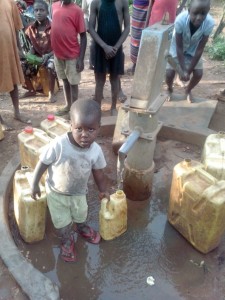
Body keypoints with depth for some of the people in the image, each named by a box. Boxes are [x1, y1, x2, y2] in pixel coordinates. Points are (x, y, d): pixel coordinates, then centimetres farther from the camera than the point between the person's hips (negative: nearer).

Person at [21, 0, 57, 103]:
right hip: (37, 54, 5)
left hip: (51, 54, -5)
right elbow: (33, 45, 12)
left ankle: (51, 93, -16)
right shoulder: (31, 29, 1)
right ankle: (31, 90, 9)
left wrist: (48, 55, -25)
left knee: (51, 67, -37)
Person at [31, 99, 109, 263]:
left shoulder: (96, 150, -23)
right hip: (56, 193, -3)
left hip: (79, 192, 3)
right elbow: (43, 163, -20)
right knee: (62, 221, 18)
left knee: (81, 215, 30)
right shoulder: (59, 145, -36)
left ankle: (82, 228, 63)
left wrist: (103, 190, 2)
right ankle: (67, 240, 49)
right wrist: (35, 184, -11)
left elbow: (99, 172, -5)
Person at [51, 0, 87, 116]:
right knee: (64, 80, 17)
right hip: (57, 53, 6)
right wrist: (54, 49, 13)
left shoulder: (76, 10, -12)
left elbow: (83, 36, -12)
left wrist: (81, 58, -16)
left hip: (72, 54, -6)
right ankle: (68, 105, 32)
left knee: (73, 82, 5)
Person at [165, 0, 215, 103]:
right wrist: (183, 70, -27)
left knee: (198, 73, -9)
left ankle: (188, 90, 25)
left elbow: (200, 49, -24)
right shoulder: (180, 20, -38)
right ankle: (169, 89, 22)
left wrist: (189, 71, -21)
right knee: (169, 73, -14)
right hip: (176, 47, -2)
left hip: (193, 49, 2)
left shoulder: (209, 23, -32)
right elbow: (179, 48, -28)